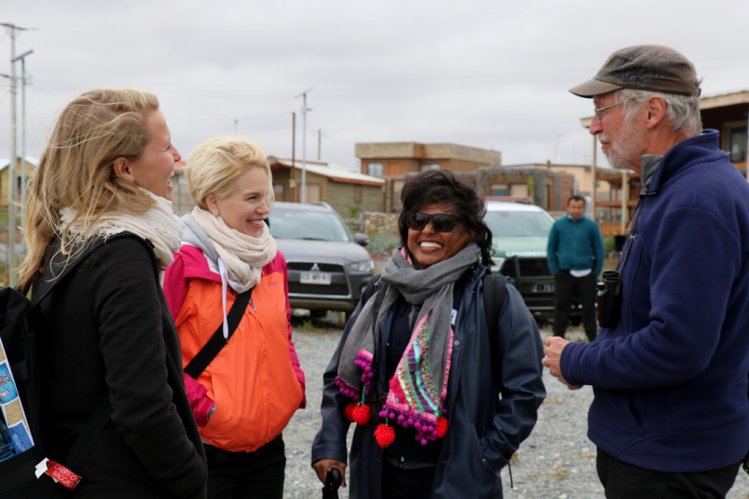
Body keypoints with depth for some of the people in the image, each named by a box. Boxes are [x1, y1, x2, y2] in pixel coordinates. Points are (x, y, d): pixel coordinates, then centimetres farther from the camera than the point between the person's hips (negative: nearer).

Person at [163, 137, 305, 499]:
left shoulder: (272, 261, 7)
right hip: (204, 451, -6)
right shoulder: (183, 264, -14)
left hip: (268, 448, 6)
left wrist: (295, 386, 4)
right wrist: (199, 404, -17)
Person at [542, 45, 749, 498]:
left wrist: (576, 362, -16)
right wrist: (589, 356, 4)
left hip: (669, 461, -10)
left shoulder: (697, 201, -25)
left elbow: (676, 346, -31)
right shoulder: (671, 188, 9)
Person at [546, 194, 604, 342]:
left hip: (586, 274, 0)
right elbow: (551, 249, 7)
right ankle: (558, 337, 11)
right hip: (564, 273, 0)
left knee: (589, 306, 5)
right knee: (561, 307, 4)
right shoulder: (558, 225, 3)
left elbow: (599, 250, 4)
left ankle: (592, 337, 14)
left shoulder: (591, 226, 1)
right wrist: (555, 271, 1)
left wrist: (596, 272, 0)